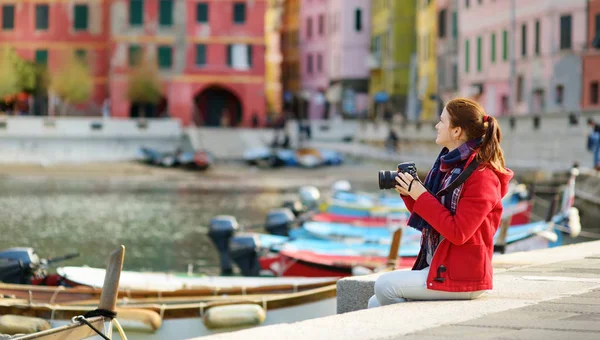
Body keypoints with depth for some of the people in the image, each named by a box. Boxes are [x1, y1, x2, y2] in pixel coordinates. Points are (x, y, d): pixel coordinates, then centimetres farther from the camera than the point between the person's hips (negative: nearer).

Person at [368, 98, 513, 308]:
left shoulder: (481, 177, -15)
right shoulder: (448, 166, 12)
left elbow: (458, 232, -22)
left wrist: (422, 196, -19)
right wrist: (409, 195, 2)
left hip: (461, 276, -9)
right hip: (436, 267, 9)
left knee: (384, 286, -17)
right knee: (376, 304, 0)